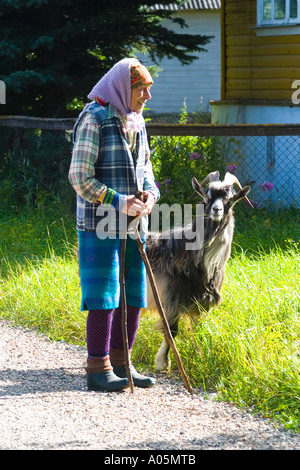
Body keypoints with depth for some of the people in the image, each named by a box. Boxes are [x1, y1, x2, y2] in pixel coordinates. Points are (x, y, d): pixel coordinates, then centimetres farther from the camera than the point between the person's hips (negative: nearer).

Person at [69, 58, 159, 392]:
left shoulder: (135, 122, 14)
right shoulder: (93, 119, -10)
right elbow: (79, 177, -13)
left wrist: (150, 193, -1)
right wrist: (119, 202, -18)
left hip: (132, 224, 8)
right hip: (101, 225, -8)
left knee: (134, 295, 9)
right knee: (104, 296, -6)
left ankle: (119, 363, 19)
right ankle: (98, 369, 2)